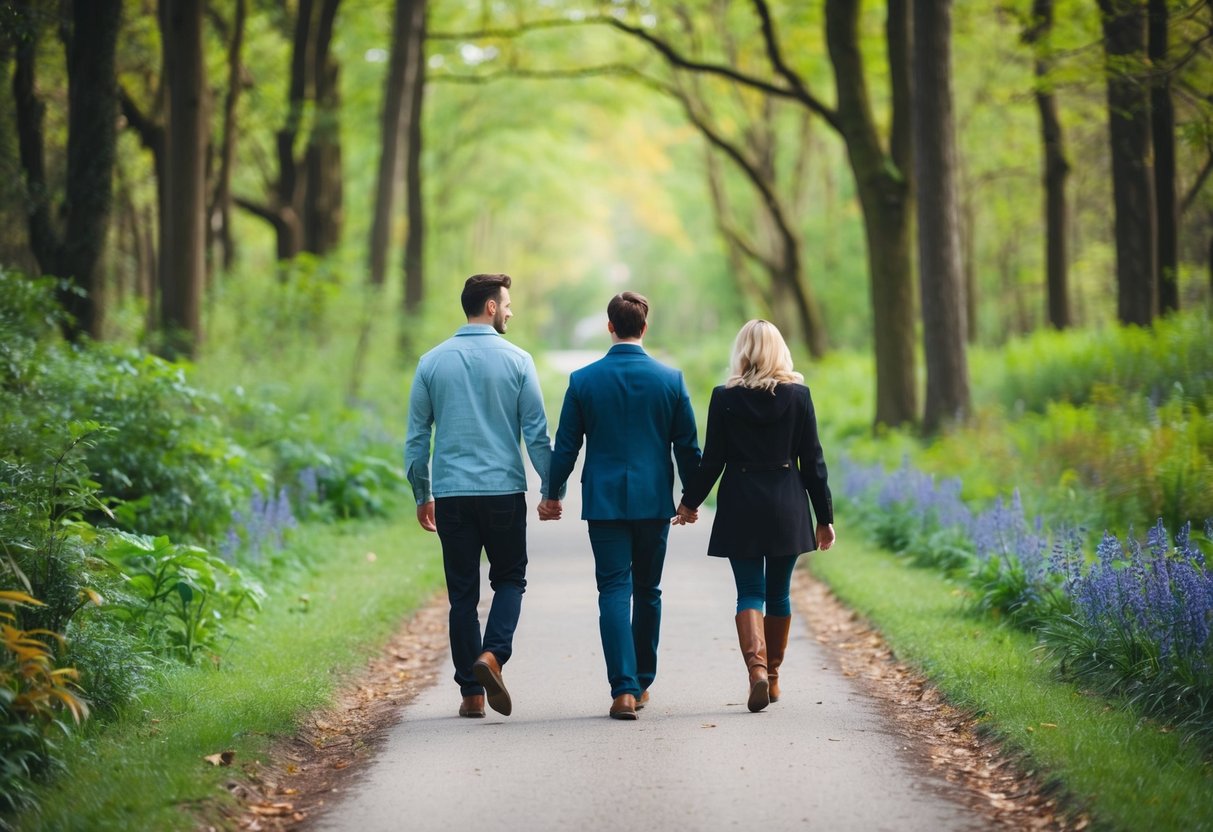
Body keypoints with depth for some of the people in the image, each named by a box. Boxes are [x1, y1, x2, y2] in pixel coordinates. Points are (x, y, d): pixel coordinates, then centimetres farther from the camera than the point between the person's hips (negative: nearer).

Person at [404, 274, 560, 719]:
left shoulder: (433, 362, 4)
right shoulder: (516, 361, -3)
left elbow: (416, 437, 6)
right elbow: (537, 434, -3)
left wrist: (421, 496, 15)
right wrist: (551, 489, 6)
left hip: (451, 494, 2)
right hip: (504, 491, -2)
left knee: (462, 593, 8)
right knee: (509, 579, 14)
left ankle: (472, 693, 9)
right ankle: (492, 654, -11)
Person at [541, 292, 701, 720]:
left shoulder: (583, 380, -3)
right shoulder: (670, 379, -1)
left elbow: (566, 445, 2)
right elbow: (687, 445, 3)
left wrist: (552, 493, 14)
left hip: (604, 501, -1)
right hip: (654, 501, 1)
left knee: (614, 592, -2)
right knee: (647, 592, 14)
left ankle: (623, 689, -13)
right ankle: (641, 682, 24)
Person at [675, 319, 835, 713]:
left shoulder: (724, 398, -5)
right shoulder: (798, 395, -2)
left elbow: (712, 460, -2)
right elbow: (812, 461, 0)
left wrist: (690, 501, 13)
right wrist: (824, 516, 6)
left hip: (741, 507, -1)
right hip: (787, 509, 1)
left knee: (749, 592, 2)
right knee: (778, 592, 13)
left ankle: (756, 666, -20)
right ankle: (772, 675, 22)